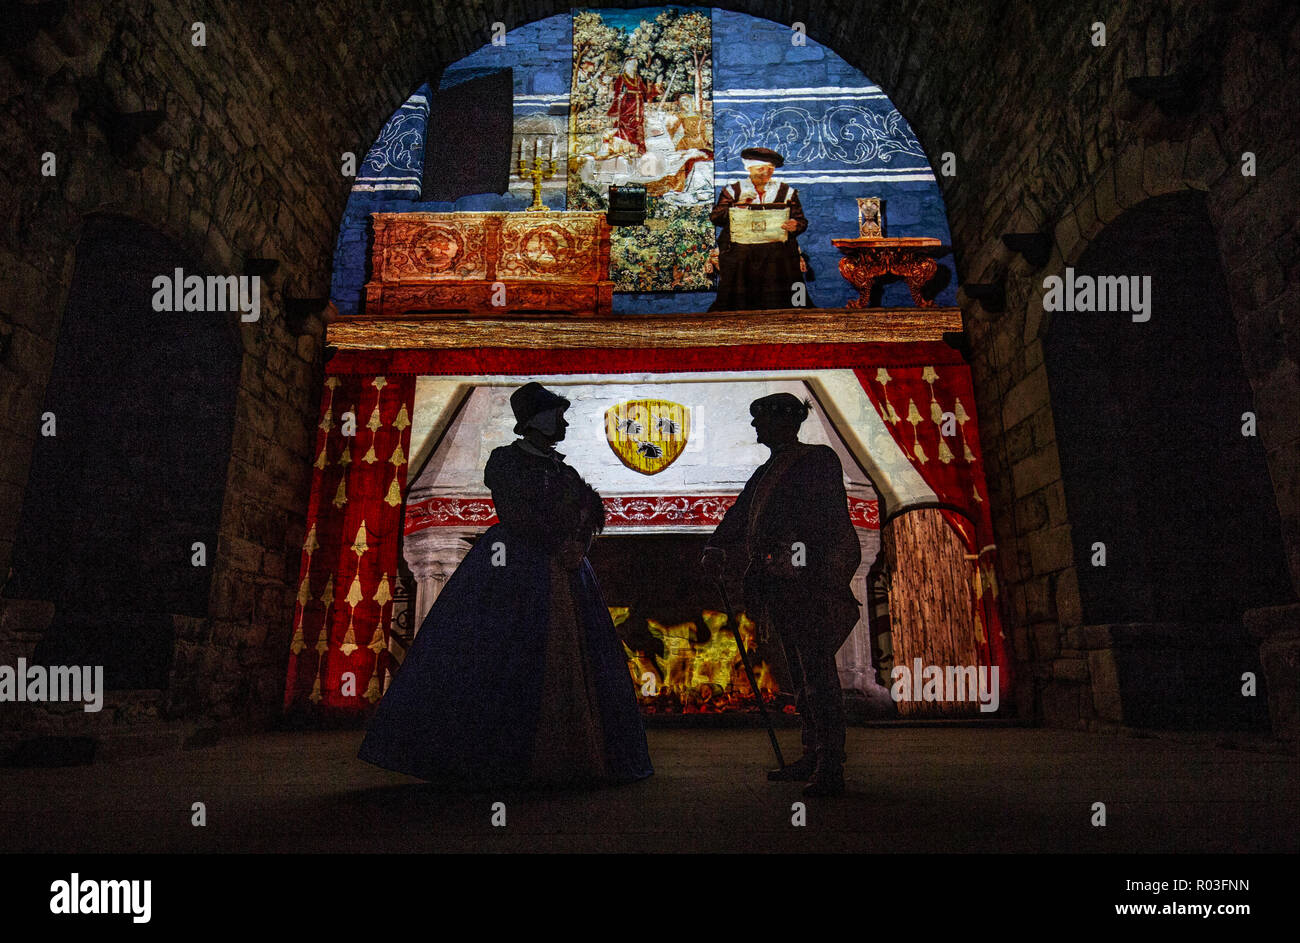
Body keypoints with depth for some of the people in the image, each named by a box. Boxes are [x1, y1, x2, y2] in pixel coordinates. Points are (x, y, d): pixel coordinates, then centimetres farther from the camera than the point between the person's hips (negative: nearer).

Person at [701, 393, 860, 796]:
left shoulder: (819, 460, -2)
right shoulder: (765, 472, 22)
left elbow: (831, 521, -12)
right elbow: (739, 513, 14)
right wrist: (716, 548, -2)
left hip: (808, 581, -8)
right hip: (777, 586, 9)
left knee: (817, 671, -10)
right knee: (801, 672, 12)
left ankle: (831, 769, -7)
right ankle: (813, 757, 21)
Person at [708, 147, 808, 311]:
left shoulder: (786, 192, 14)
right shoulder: (733, 190, 12)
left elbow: (801, 221, 10)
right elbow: (715, 217, 2)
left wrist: (795, 226, -15)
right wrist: (739, 204, -12)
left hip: (776, 253, 1)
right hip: (739, 255, 0)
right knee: (739, 298, -6)